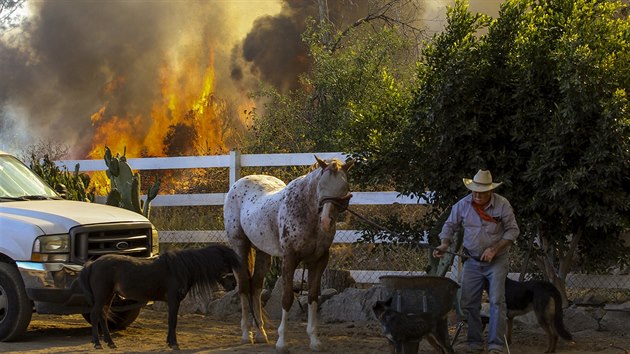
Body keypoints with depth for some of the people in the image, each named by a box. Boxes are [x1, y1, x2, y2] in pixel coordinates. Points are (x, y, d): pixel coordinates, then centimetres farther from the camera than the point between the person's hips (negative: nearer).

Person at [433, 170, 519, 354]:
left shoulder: (502, 204, -13)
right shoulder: (463, 205, -5)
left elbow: (513, 230, -7)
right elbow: (450, 225, 6)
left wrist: (494, 249, -17)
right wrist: (444, 244, -12)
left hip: (496, 260, -3)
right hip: (472, 261, 3)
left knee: (497, 301, -11)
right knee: (468, 303, 1)